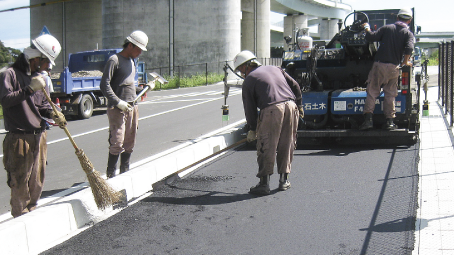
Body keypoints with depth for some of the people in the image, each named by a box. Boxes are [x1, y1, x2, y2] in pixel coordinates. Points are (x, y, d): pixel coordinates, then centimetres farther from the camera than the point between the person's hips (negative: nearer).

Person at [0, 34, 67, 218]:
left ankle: (32, 214, 27)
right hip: (19, 138, -7)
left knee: (37, 182, 13)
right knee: (20, 183, -1)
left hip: (39, 137, 7)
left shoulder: (38, 77, 16)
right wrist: (30, 89, -26)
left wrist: (52, 114, -1)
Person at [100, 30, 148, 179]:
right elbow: (104, 85, -14)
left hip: (132, 107, 8)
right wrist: (118, 102, -20)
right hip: (117, 109, -8)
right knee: (117, 142, -10)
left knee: (129, 143, 10)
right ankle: (111, 175, -1)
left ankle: (125, 173, 21)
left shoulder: (131, 61, 18)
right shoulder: (114, 60, -8)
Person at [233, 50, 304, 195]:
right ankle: (284, 180, 22)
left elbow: (250, 108, 8)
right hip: (290, 106, 6)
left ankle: (264, 183, -1)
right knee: (286, 146, 15)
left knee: (266, 148, 1)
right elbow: (295, 86, 22)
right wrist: (299, 106, 30)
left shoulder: (248, 81, 10)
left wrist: (252, 129, 16)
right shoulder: (275, 69, 26)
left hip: (271, 110, -5)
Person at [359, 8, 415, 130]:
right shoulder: (409, 34, 2)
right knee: (390, 94, 11)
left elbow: (371, 37, -1)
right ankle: (389, 121, 10)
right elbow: (409, 48, -14)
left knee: (372, 92, 4)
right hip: (394, 67, 0)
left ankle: (368, 119, -4)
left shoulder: (386, 28, 3)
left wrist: (367, 28, 19)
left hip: (379, 65, 0)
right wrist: (405, 62, 1)